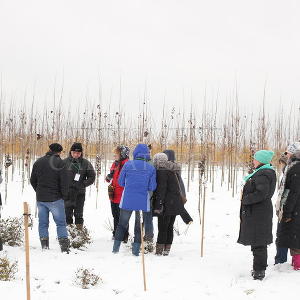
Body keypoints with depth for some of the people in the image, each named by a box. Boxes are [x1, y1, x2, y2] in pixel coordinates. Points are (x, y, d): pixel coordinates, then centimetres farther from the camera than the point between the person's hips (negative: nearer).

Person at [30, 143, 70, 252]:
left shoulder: (38, 162, 8)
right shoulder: (59, 163, -9)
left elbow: (32, 180, 14)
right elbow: (64, 182, -11)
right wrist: (64, 196, 2)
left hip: (40, 198, 4)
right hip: (55, 198, -4)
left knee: (43, 223, 10)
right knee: (61, 223, 1)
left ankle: (44, 247, 9)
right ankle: (64, 246, -6)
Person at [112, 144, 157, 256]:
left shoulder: (128, 165, -5)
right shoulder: (151, 168, -5)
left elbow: (120, 182, 2)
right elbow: (152, 187, -4)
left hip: (127, 200, 0)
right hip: (143, 202, 0)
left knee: (122, 224, 13)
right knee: (139, 226, 12)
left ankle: (115, 248, 15)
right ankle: (136, 250, 11)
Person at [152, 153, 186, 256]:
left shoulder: (161, 172, -11)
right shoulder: (172, 171, 16)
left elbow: (161, 189, -17)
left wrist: (158, 205, -18)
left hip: (167, 205, -9)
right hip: (175, 204, 9)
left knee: (162, 228, -5)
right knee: (169, 227, 12)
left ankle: (159, 250, -3)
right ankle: (167, 249, 15)